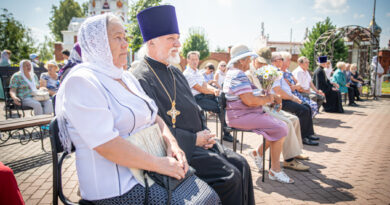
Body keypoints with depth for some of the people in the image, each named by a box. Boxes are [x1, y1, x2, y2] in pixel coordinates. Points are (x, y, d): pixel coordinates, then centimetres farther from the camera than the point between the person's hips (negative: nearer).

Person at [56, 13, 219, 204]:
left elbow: (153, 117, 17)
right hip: (118, 189, -8)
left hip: (149, 170, 8)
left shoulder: (127, 77, 14)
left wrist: (171, 143, -2)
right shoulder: (81, 81, -14)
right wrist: (159, 164, -19)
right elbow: (106, 144, -23)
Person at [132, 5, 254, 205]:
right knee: (229, 177, -17)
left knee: (241, 164, -1)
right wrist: (194, 139, -15)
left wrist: (205, 133, 2)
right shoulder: (142, 79, -15)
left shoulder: (175, 72, 14)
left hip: (197, 139, 9)